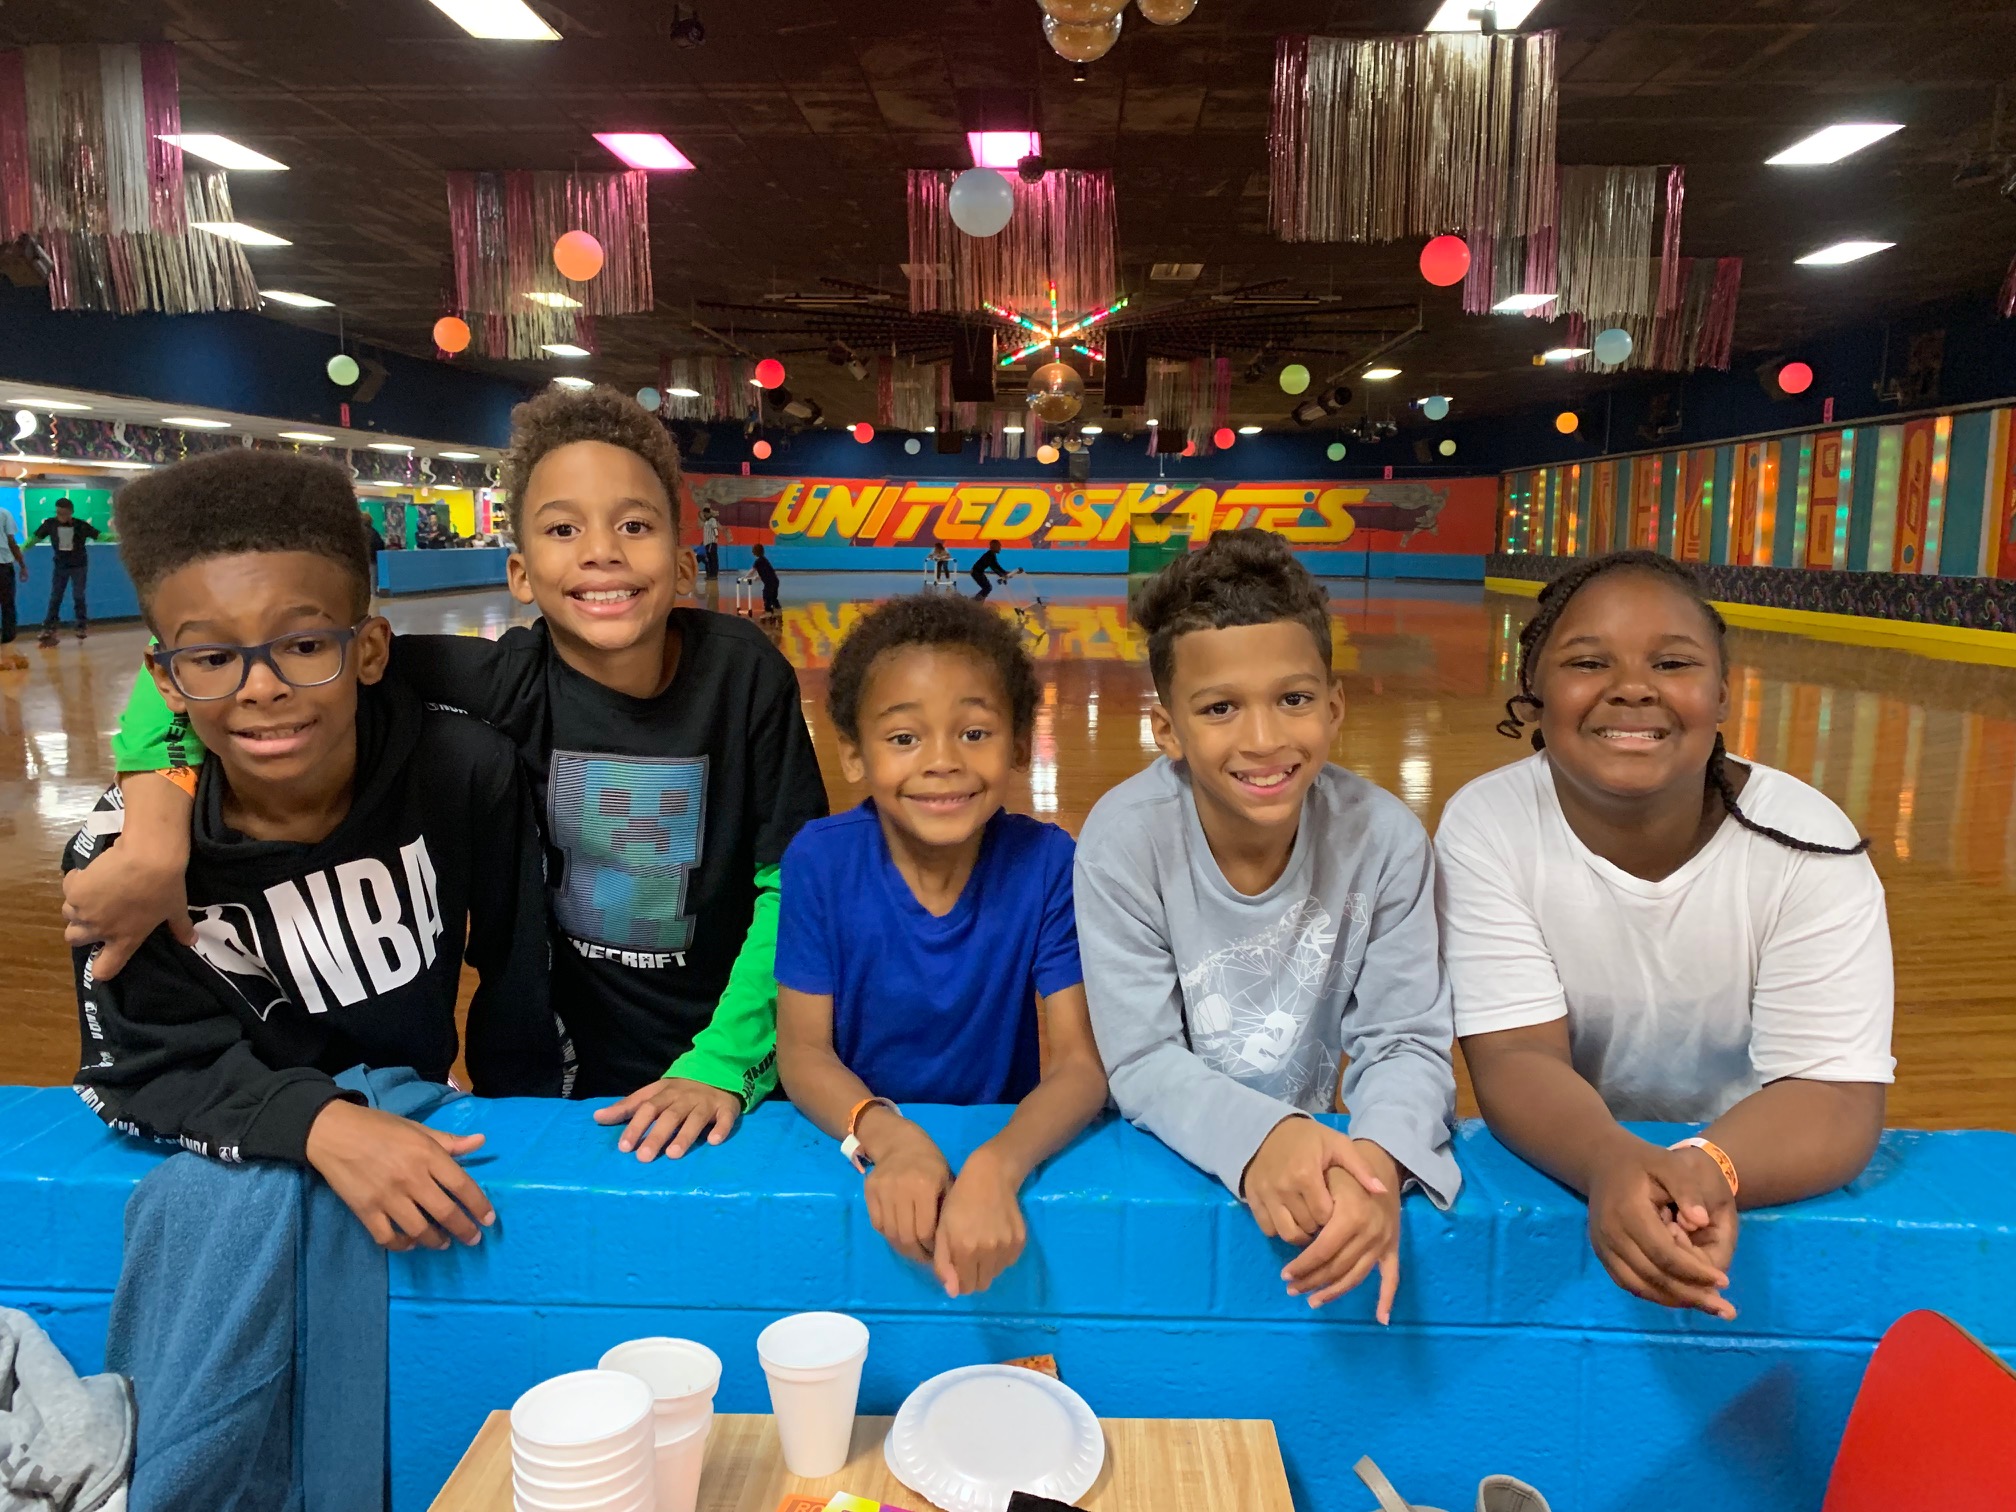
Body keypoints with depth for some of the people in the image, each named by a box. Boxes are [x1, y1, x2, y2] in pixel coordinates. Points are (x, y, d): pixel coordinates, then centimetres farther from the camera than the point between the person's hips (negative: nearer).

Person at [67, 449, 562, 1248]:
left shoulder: (466, 773, -16)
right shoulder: (129, 847, -15)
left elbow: (516, 974, -5)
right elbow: (144, 1063, -15)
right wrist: (319, 1124, -33)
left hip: (423, 1133, 2)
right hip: (238, 1169, -2)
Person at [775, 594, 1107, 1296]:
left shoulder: (1047, 863, -13)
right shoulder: (819, 861, -11)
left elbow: (1081, 1062, -14)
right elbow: (803, 1052, -8)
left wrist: (995, 1166, -33)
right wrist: (888, 1136, -27)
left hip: (1007, 1151, 1)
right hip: (854, 1153, 0)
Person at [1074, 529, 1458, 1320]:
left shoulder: (1385, 840, -13)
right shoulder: (1124, 839, -18)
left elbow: (1406, 1041, -10)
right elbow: (1143, 1061, -16)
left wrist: (1378, 1153, -30)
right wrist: (1260, 1138, -34)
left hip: (1317, 1150, 2)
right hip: (1166, 1160, -1)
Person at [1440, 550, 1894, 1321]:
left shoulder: (1808, 847, -13)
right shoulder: (1487, 827, -14)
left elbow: (1836, 1092, -16)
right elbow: (1517, 1057, -17)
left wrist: (1710, 1170, -36)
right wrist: (1613, 1164, -37)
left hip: (1760, 1194, 0)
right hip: (1561, 1172, 0)